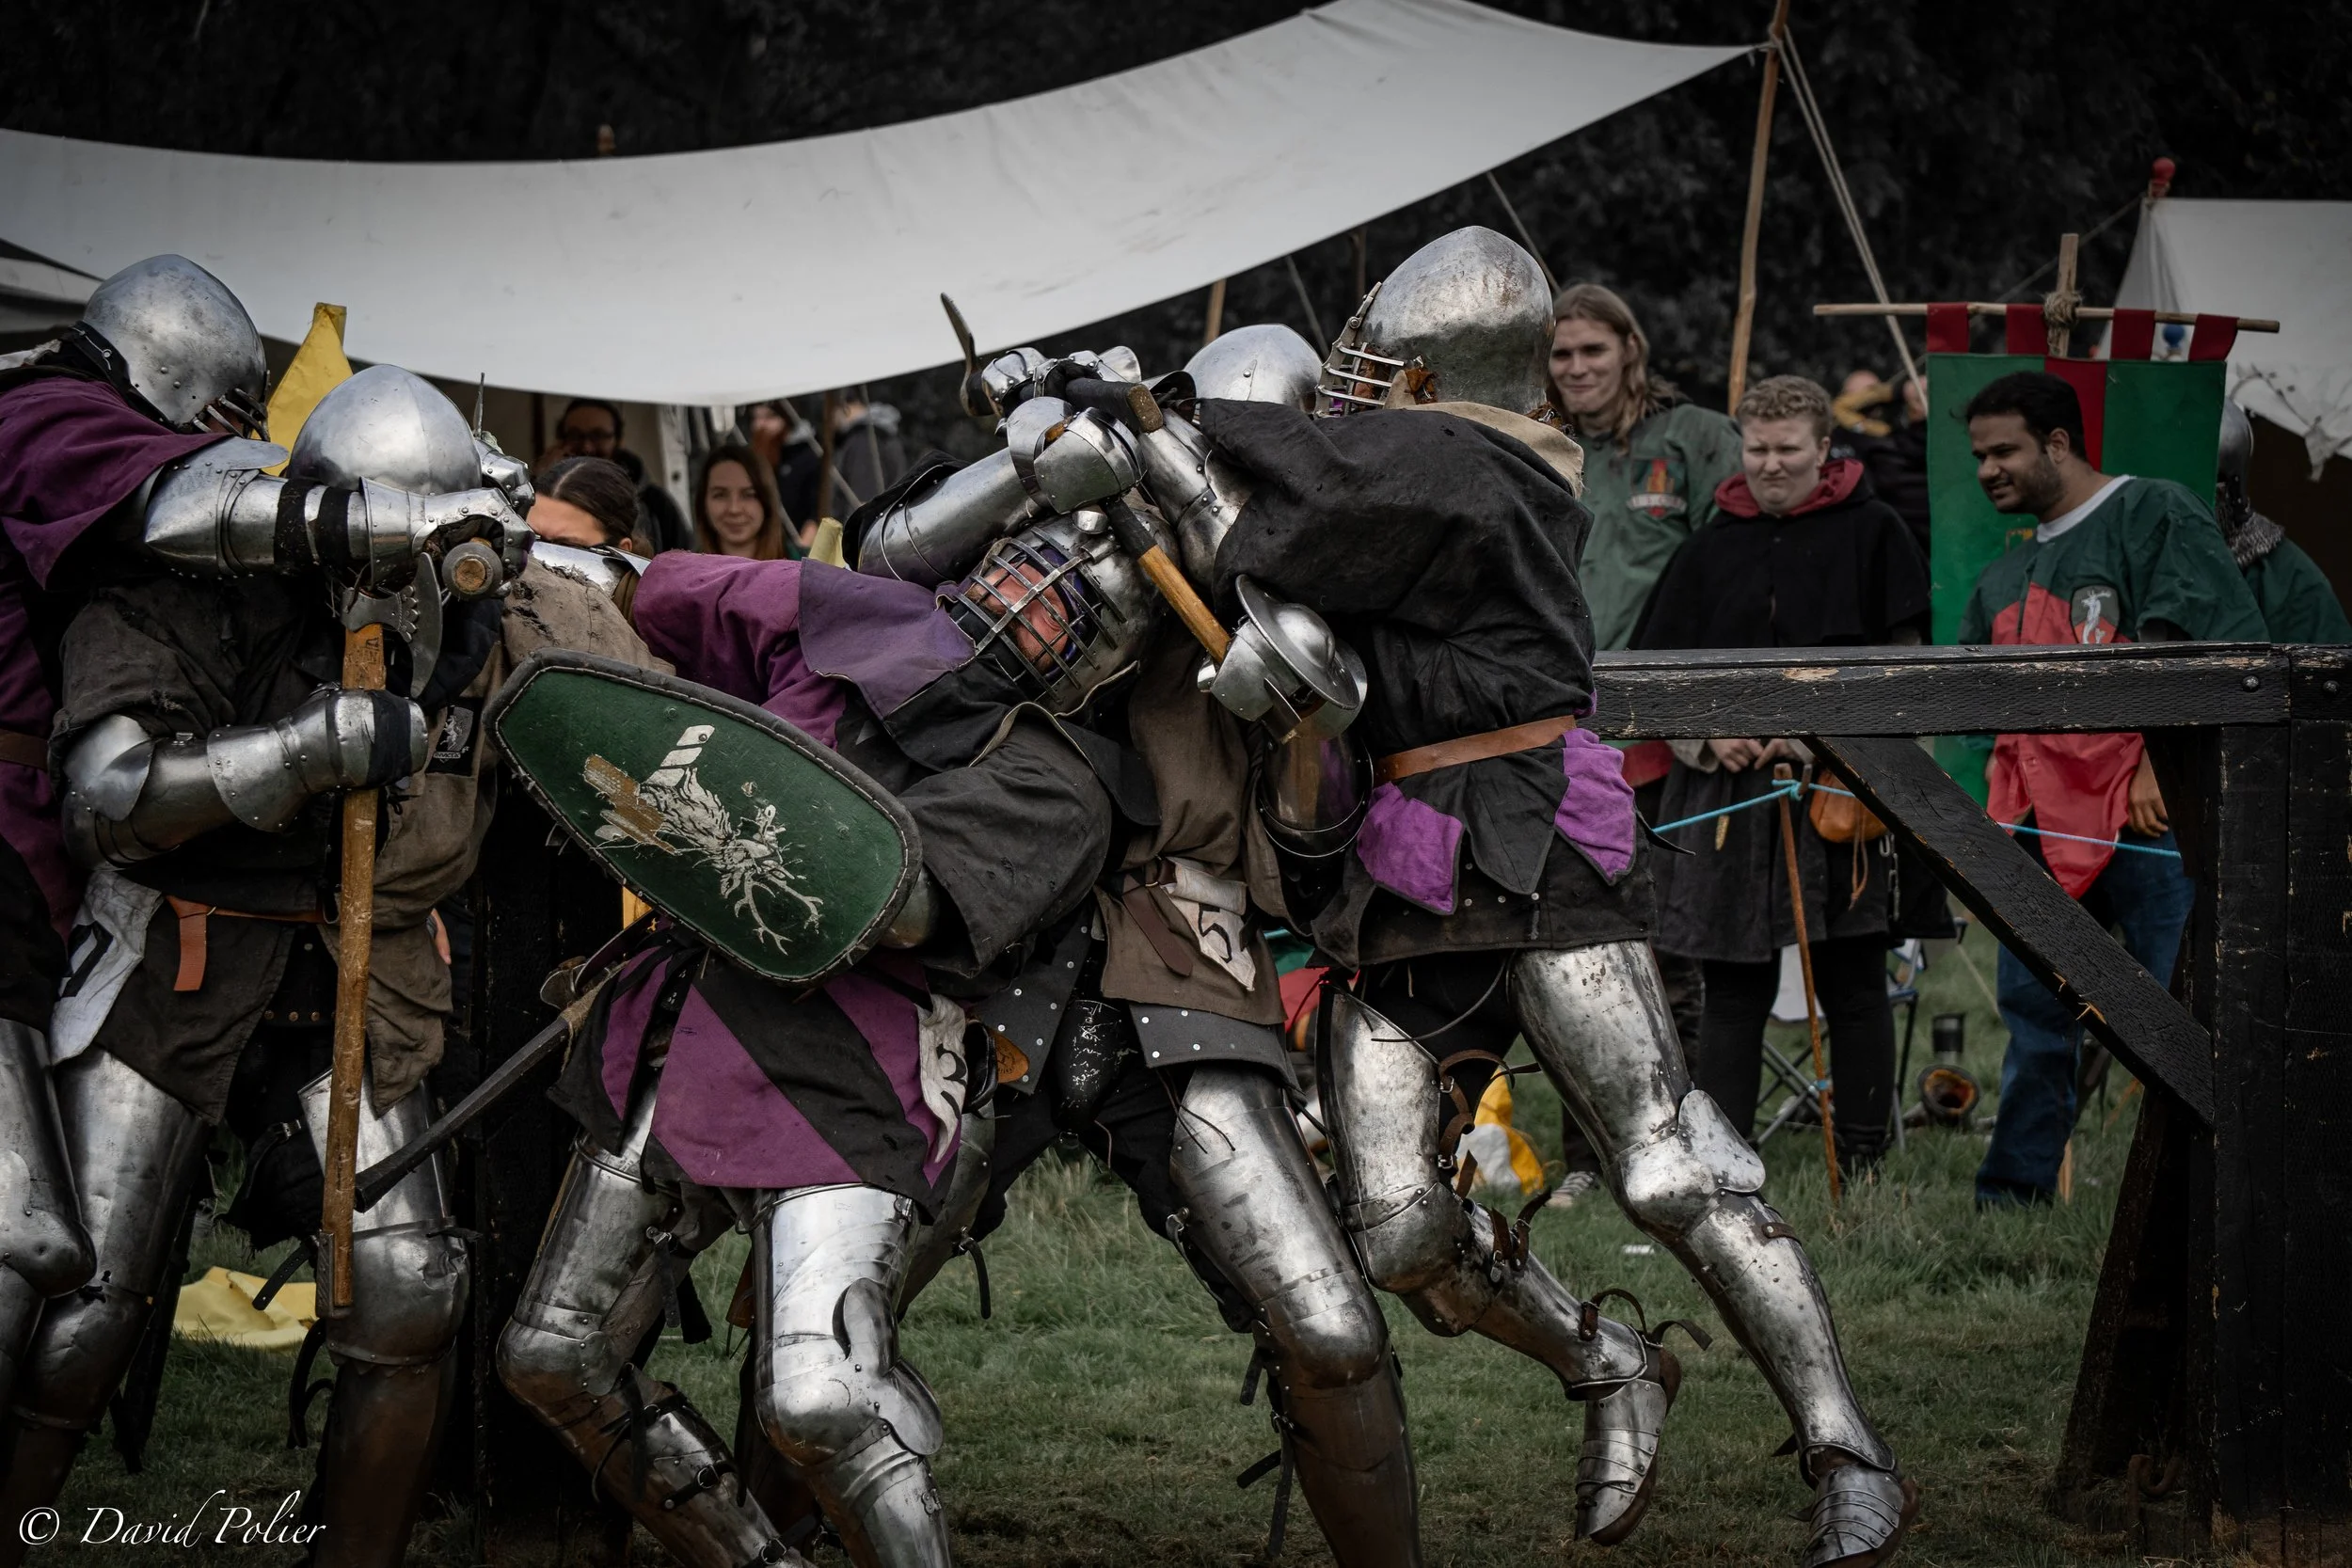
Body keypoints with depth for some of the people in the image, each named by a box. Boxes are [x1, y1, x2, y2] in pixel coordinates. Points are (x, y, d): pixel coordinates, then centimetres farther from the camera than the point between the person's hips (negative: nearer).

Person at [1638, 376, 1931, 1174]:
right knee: (1734, 987, 3)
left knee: (1852, 982, 2)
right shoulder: (1713, 547, 12)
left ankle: (1863, 1161, 8)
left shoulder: (1872, 532, 2)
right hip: (1728, 797, 3)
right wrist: (1707, 735, -4)